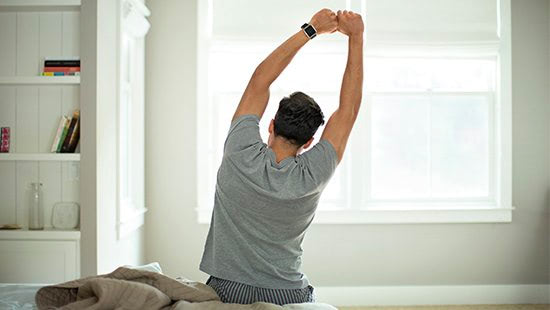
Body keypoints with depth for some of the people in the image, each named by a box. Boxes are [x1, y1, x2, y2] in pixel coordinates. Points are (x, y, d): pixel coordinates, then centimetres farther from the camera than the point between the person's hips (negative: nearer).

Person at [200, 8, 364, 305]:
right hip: (287, 296, 0)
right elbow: (349, 108, -9)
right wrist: (356, 37, -5)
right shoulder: (312, 176, -17)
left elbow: (259, 80, -8)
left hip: (225, 291, 0)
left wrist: (310, 30, -5)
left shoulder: (241, 154, -18)